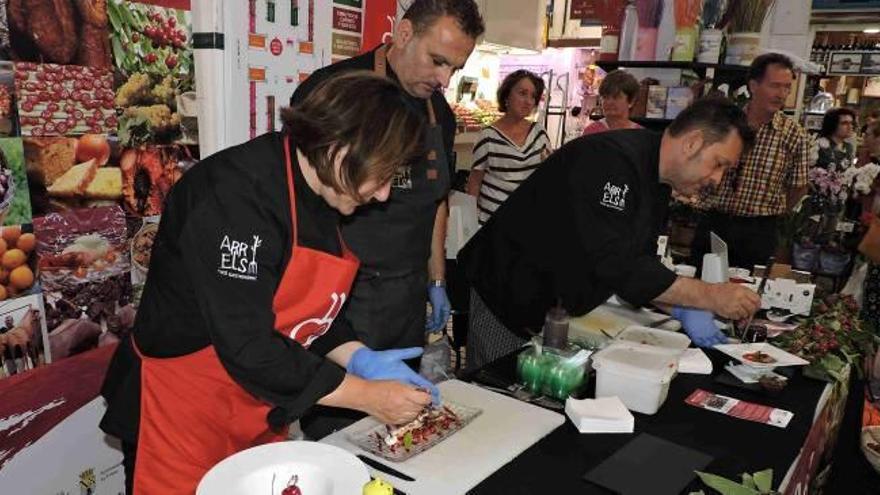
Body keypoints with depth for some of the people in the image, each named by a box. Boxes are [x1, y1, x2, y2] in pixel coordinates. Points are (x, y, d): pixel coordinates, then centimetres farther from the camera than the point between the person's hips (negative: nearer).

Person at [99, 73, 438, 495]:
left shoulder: (320, 193, 0)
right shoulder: (235, 195, -28)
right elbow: (247, 346, -30)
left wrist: (360, 360, -8)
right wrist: (369, 397, -23)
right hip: (184, 413, -8)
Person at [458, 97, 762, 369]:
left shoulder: (657, 181, 6)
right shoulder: (610, 161, -26)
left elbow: (640, 263, 6)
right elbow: (616, 265, -33)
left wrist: (684, 310, -10)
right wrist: (709, 296, -28)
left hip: (563, 306, 9)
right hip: (511, 300, -9)